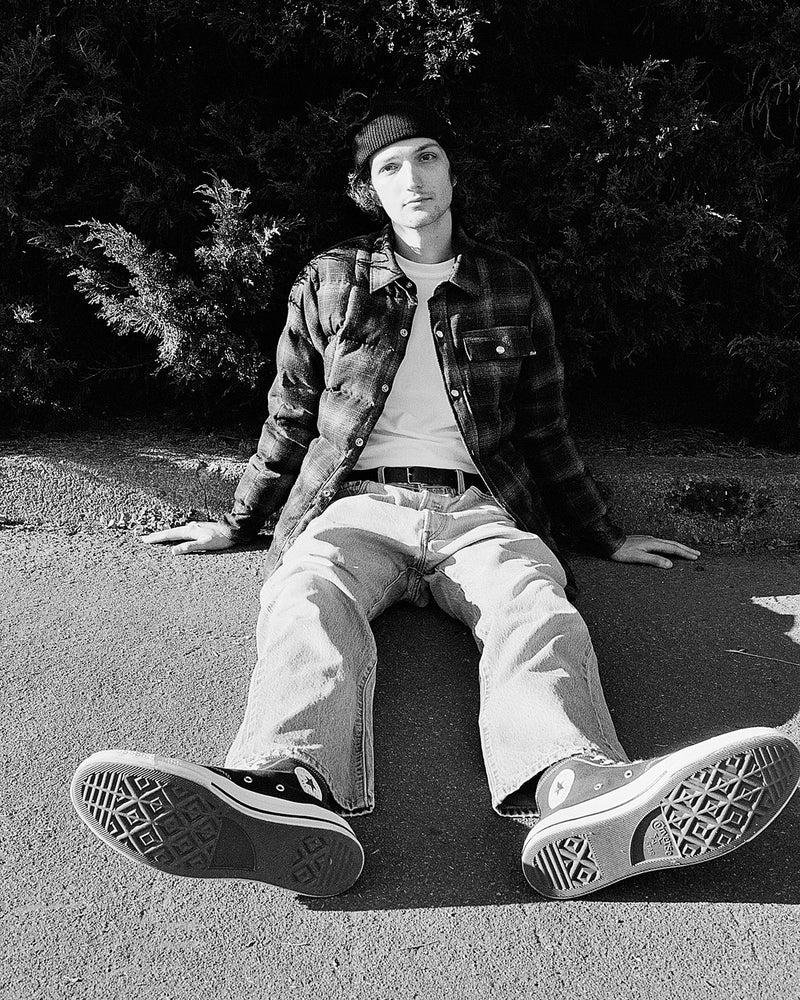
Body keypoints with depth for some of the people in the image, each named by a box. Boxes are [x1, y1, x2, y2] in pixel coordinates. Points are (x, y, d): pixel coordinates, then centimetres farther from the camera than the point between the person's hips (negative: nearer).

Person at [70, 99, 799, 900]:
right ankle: (293, 791, -61)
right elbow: (290, 420, 22)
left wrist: (607, 538, 19)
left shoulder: (511, 287, 19)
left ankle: (576, 794, -61)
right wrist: (236, 524, 22)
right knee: (309, 595, -36)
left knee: (537, 609, -34)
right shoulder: (330, 281, 17)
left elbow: (545, 432, 22)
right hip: (361, 505, 0)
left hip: (478, 512, 1)